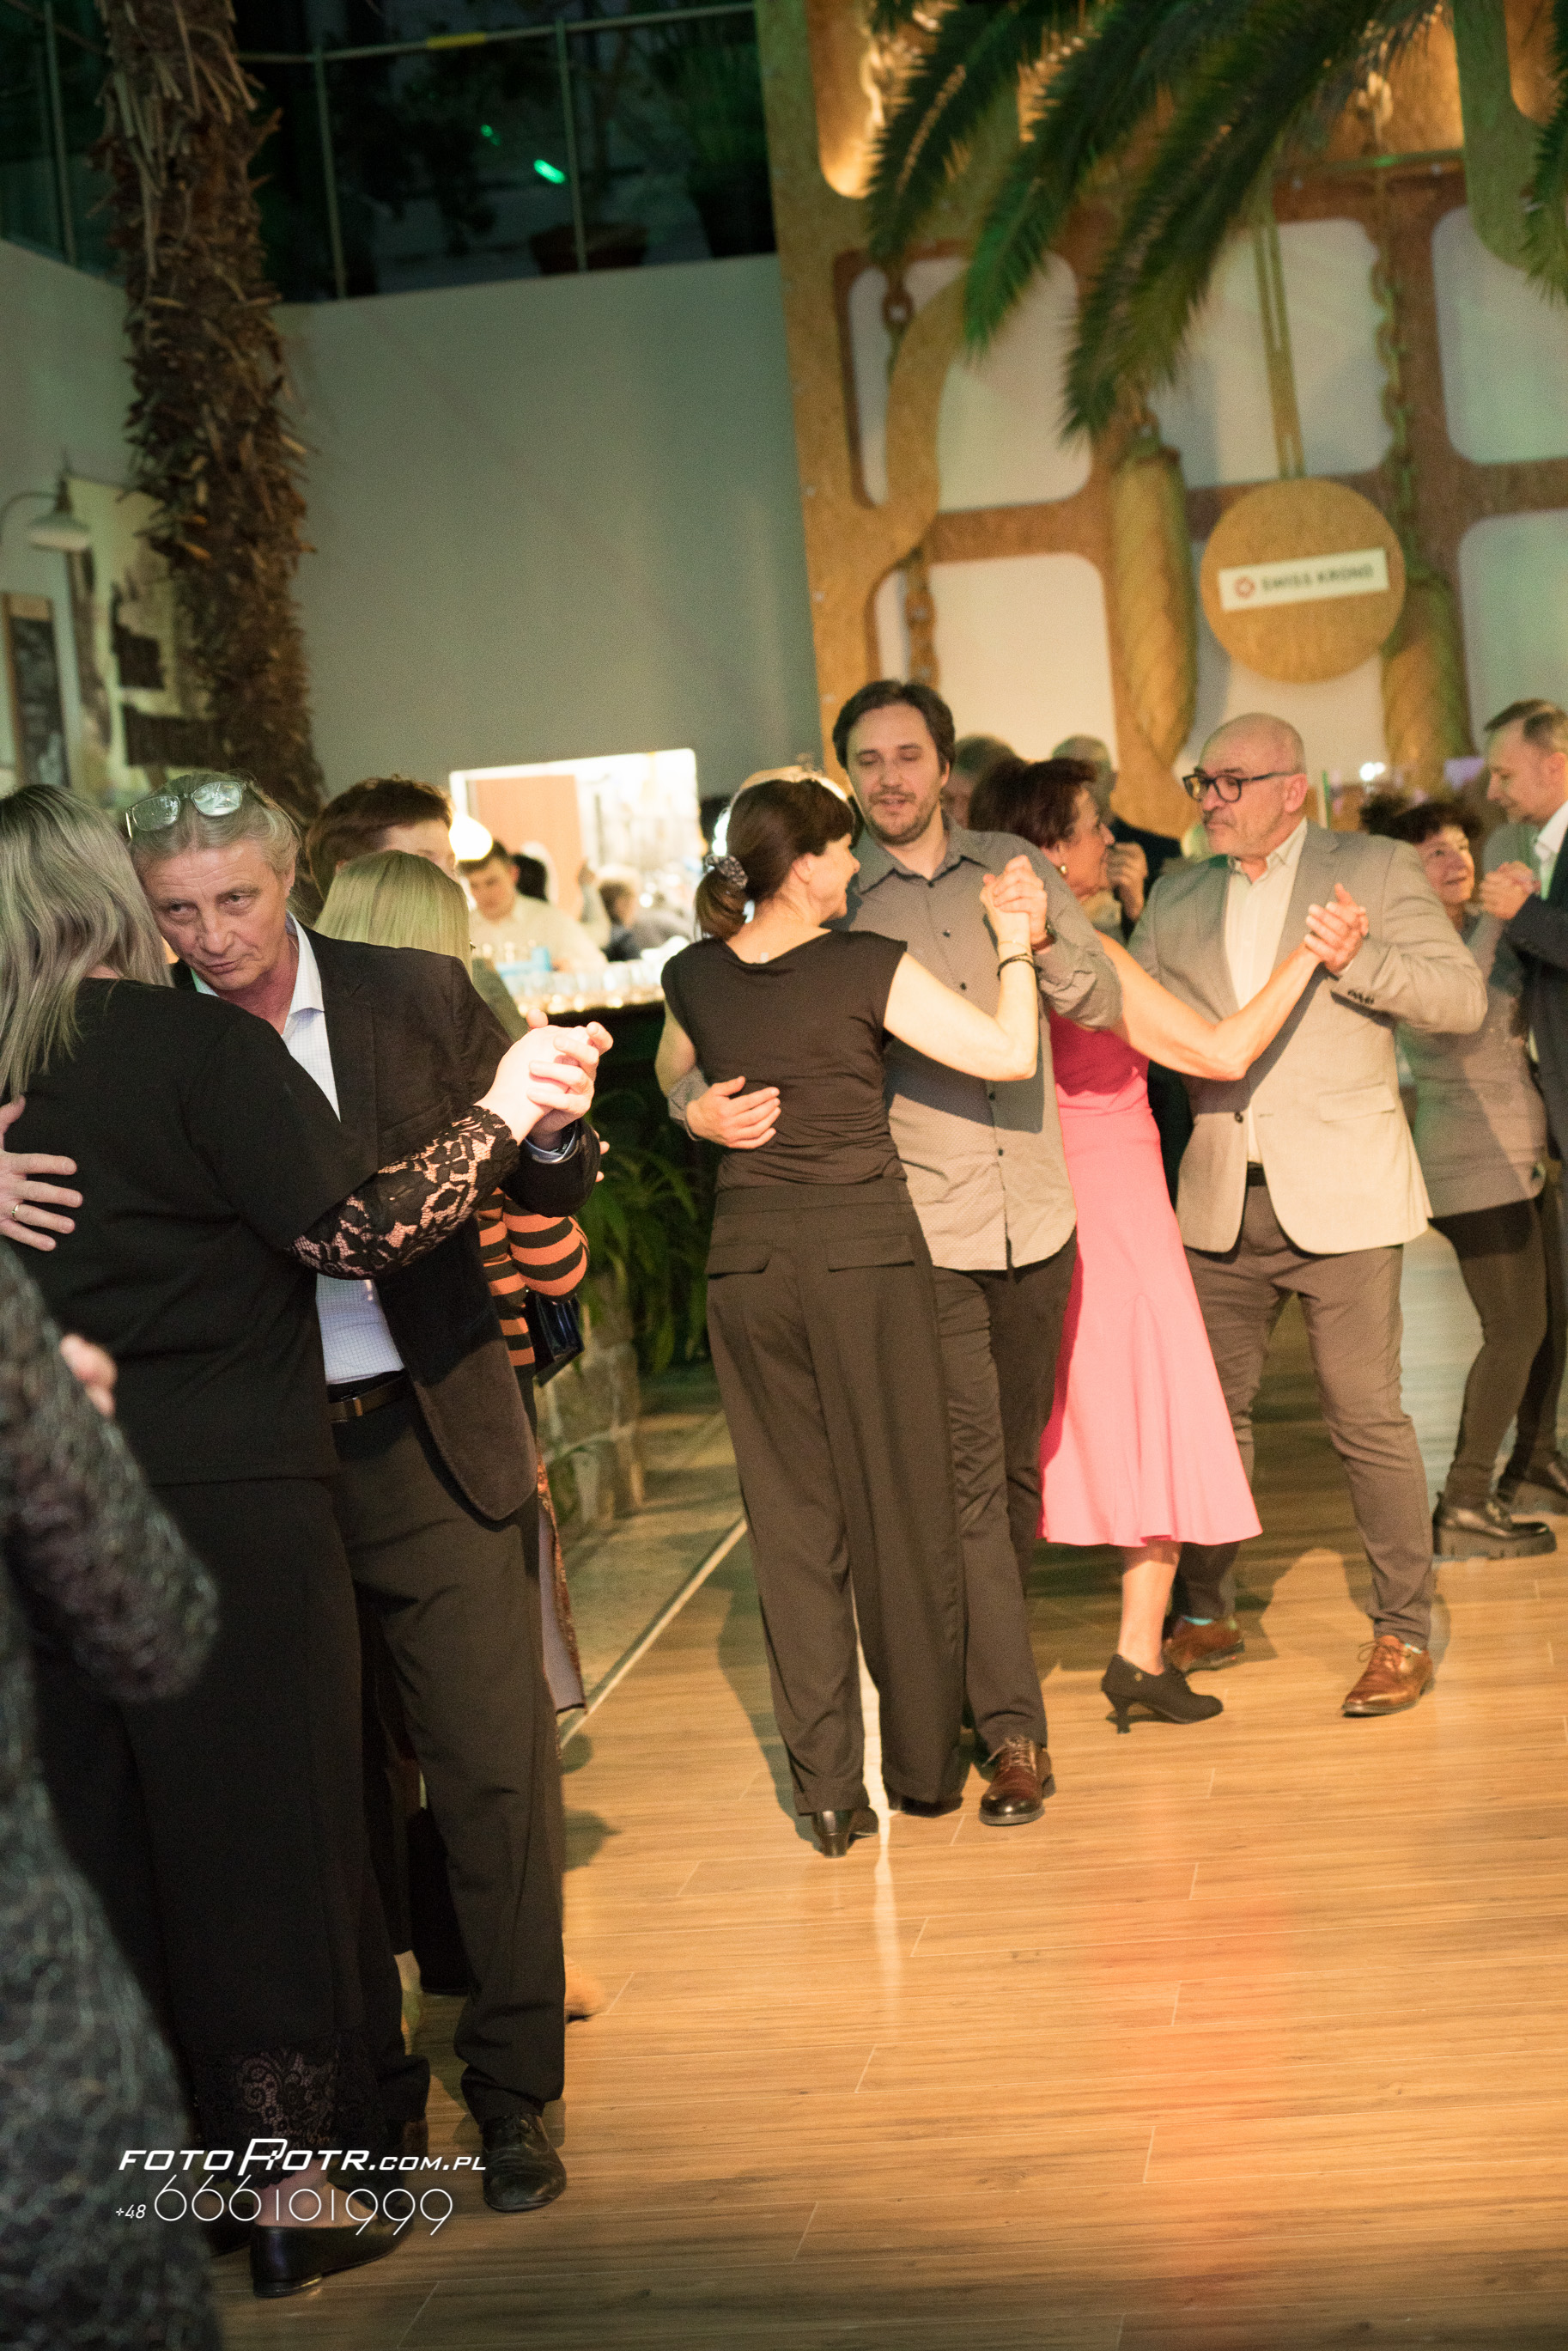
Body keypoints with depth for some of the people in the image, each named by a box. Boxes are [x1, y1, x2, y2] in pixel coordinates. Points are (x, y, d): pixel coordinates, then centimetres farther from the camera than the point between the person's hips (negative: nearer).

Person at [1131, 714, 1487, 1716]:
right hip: (1225, 1200, 4)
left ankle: (1405, 1633, 11)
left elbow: (1463, 997, -5)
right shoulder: (1179, 897, 13)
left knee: (1367, 1417, -2)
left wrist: (1353, 959, -20)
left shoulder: (1378, 869, 1)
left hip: (1341, 1192, -4)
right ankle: (1207, 1617, 24)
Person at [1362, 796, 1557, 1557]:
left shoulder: (1481, 929, 11)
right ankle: (1462, 1509, -8)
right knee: (1515, 1329, -11)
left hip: (1523, 1154, 9)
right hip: (1472, 1160, -9)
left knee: (1547, 1318, 14)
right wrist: (1495, 923, -26)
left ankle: (1532, 1468, 30)